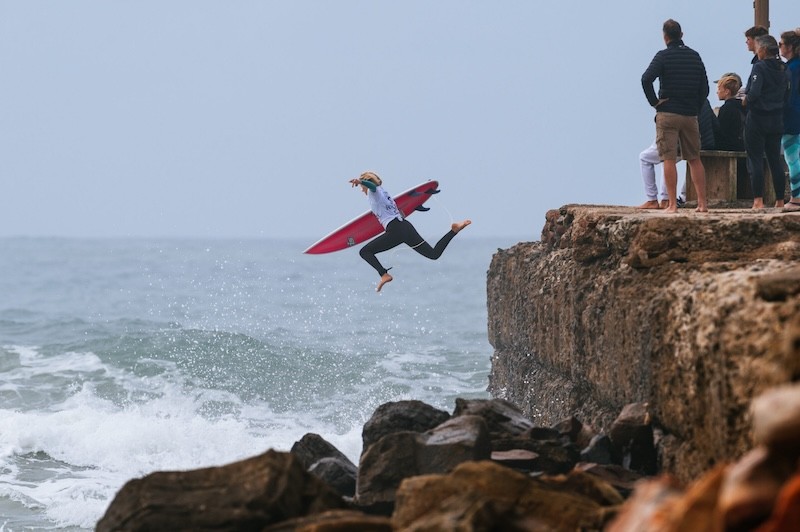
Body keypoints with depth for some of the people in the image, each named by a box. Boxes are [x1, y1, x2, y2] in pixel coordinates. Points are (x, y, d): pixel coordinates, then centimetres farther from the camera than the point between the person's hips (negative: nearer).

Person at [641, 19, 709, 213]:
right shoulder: (694, 56, 9)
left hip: (668, 114, -4)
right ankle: (702, 203, 9)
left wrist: (654, 101, -9)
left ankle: (672, 204, -8)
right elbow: (704, 86, 10)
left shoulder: (664, 56, -7)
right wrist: (696, 107, 15)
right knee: (694, 159, 11)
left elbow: (646, 79, -20)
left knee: (669, 159, -3)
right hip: (690, 115, 4)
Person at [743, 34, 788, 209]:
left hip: (757, 118, -7)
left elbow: (754, 93, -24)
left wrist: (746, 100, -6)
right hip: (777, 119, 7)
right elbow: (785, 94, 11)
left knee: (755, 159, -2)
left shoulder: (759, 67, -14)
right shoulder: (782, 69, 7)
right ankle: (780, 200, 12)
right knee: (775, 159, 12)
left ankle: (758, 200, -7)